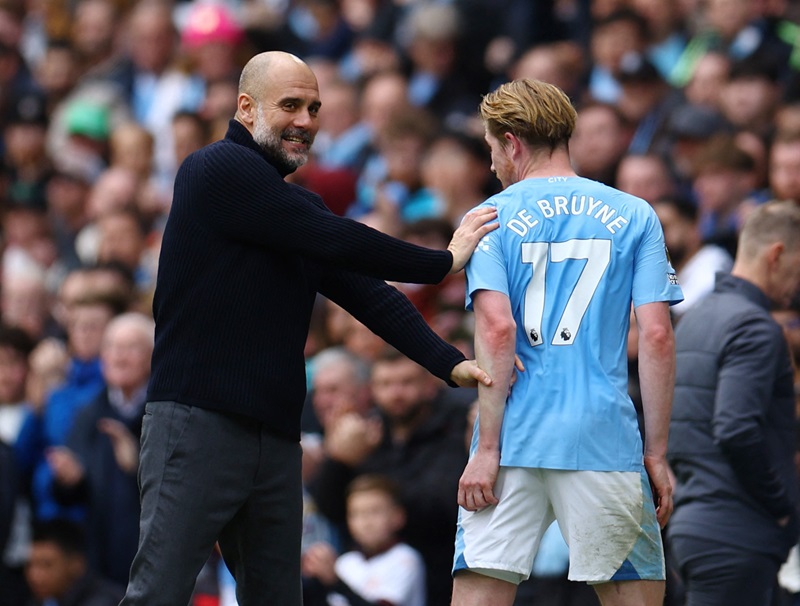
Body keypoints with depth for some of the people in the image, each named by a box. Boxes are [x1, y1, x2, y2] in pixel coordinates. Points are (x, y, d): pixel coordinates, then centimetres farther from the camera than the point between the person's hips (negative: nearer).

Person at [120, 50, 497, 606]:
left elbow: (367, 294, 9)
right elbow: (335, 243, -14)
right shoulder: (218, 169, -7)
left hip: (275, 433, 9)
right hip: (197, 417, -9)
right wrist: (442, 262, -6)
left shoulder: (300, 207, 19)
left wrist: (448, 362, -5)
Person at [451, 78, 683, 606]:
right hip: (606, 440, 1)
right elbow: (657, 337, 2)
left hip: (514, 442, 0)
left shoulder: (491, 219, 4)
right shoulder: (635, 216, 8)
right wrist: (657, 454, 5)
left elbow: (498, 331, -8)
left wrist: (488, 448, -8)